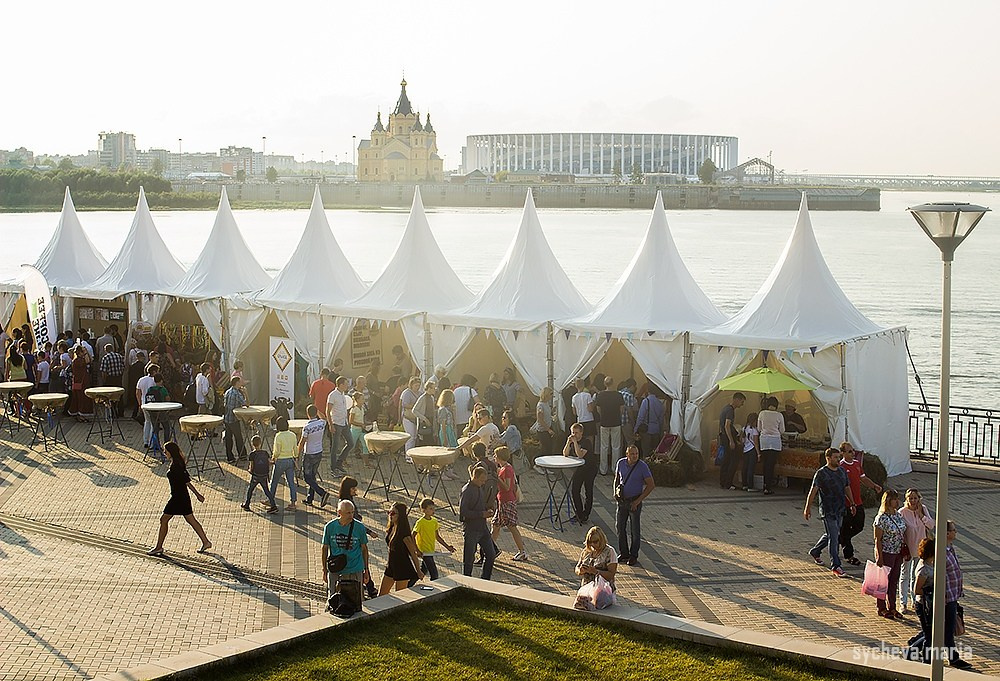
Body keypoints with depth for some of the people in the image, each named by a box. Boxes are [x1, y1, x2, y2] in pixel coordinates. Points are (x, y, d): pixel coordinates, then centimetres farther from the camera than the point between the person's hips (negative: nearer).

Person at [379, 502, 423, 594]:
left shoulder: (404, 532, -21)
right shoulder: (391, 528, 3)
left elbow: (413, 553, -16)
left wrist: (418, 572, -11)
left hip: (402, 568, -8)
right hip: (391, 566, 8)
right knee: (381, 595, 10)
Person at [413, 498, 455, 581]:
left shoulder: (434, 521, 6)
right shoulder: (420, 523, -15)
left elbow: (437, 537, 14)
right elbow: (412, 537, -13)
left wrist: (447, 547, 7)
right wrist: (417, 551, -20)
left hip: (431, 551, 8)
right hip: (424, 552, -8)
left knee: (423, 571, 18)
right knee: (434, 574, -10)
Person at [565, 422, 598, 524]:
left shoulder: (587, 442, -18)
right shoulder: (571, 440, 1)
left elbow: (580, 455, -30)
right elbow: (565, 454, -6)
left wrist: (575, 442, -31)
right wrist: (569, 442, -18)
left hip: (590, 468, -6)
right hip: (578, 468, 6)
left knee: (588, 492, -3)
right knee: (574, 490, -1)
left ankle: (585, 515, 9)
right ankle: (579, 514, 12)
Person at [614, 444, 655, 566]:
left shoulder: (642, 466, -15)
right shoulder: (621, 463, -2)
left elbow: (651, 485, -11)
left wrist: (638, 501, -13)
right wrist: (616, 491, -1)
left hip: (634, 502, -4)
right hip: (622, 501, 4)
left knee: (635, 530, 4)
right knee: (620, 527, 9)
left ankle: (633, 556, 15)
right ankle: (623, 554, 24)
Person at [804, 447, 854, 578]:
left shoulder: (842, 471, 9)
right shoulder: (821, 473, -12)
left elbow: (847, 488, 20)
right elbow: (813, 490, -14)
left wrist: (852, 504, 22)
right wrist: (808, 508, -18)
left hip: (839, 509, 7)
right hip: (827, 510, -7)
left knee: (830, 535, 18)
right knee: (833, 537, -7)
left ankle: (815, 552, 41)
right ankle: (836, 566, -3)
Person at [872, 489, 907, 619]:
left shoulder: (899, 515, 4)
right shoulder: (881, 518, -18)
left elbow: (903, 534, 14)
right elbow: (878, 539, -17)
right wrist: (879, 557, -17)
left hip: (898, 553, 7)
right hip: (886, 553, -7)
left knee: (894, 580, 15)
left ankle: (892, 607, 27)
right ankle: (882, 608, 19)